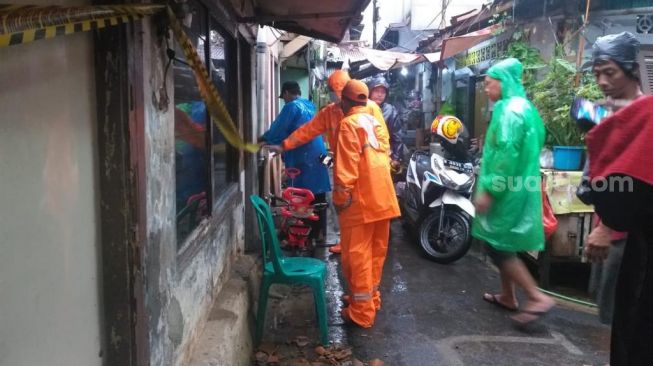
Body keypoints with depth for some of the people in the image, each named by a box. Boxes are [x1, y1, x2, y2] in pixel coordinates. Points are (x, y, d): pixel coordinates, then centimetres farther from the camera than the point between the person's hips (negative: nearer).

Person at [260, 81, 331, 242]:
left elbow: (277, 130, -7)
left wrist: (263, 139, 11)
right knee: (318, 199, 11)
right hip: (318, 156, 8)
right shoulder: (309, 106, 19)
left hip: (304, 159, -8)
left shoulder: (292, 107, -7)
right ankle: (319, 234, 17)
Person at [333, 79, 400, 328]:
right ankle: (371, 298, 29)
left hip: (361, 200, -8)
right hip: (382, 197, 8)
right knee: (375, 252, 16)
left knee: (356, 254, -2)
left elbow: (346, 167, -17)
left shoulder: (349, 124, -11)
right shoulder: (374, 122, 14)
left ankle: (362, 312, 2)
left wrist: (340, 197, -11)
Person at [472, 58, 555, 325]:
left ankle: (538, 298, -2)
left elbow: (507, 154, -24)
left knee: (498, 246, -5)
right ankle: (507, 296, 27)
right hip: (517, 188, 10)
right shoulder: (523, 107, 15)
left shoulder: (510, 110, -16)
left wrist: (488, 189, -22)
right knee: (502, 244, 17)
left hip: (508, 190, -10)